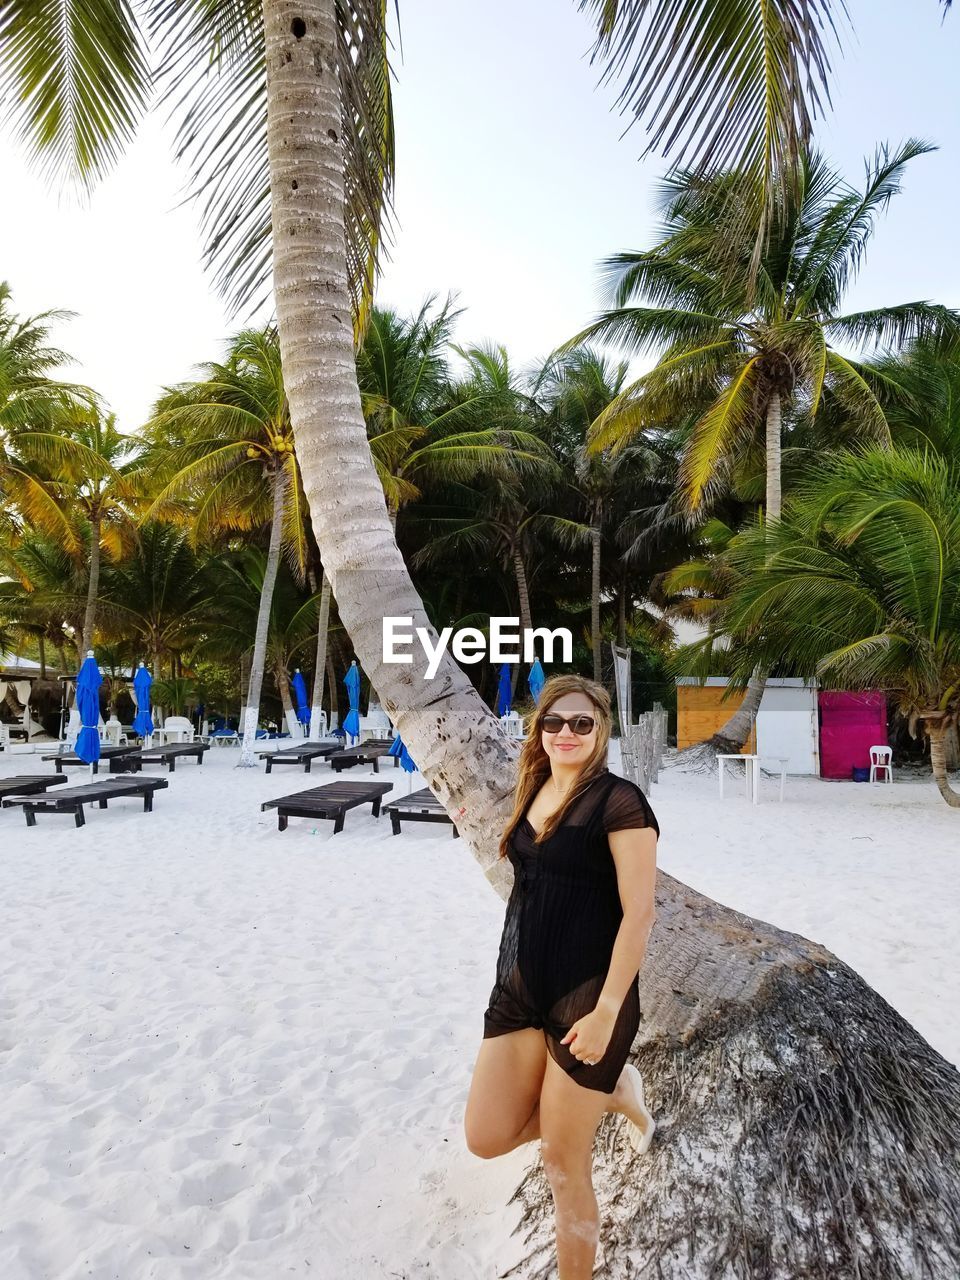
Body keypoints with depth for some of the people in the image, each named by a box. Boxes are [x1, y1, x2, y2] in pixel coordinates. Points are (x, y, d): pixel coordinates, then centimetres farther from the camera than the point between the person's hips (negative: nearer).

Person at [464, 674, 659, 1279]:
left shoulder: (620, 802, -15)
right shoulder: (535, 792, 7)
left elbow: (639, 912, -18)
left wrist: (606, 1011, -19)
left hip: (585, 996, -7)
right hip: (519, 987, 7)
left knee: (563, 1167, 6)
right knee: (487, 1138, 11)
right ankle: (615, 1092, 31)